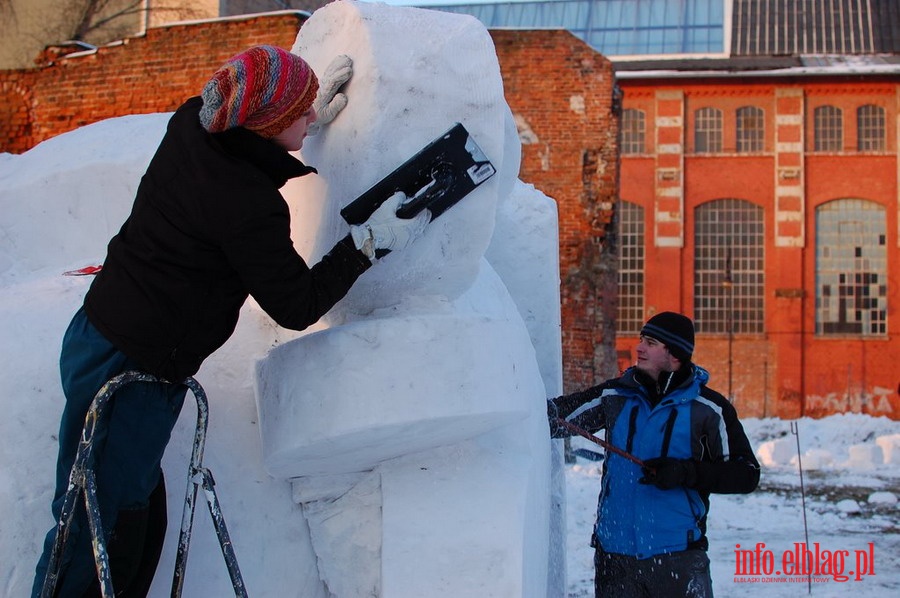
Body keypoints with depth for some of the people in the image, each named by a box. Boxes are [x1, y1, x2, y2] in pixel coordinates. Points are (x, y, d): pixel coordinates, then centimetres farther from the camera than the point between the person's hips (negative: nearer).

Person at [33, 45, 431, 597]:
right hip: (131, 377, -8)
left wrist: (309, 126, 17)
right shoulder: (252, 209, -24)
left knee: (142, 518, 16)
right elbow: (298, 306, -11)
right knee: (100, 533, 3)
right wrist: (370, 241, -4)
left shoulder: (192, 126, -2)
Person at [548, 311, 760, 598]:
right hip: (613, 555, 3)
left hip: (678, 557, -3)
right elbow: (557, 416, 10)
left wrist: (685, 472, -15)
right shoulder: (614, 396, 6)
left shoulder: (708, 409, -2)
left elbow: (746, 474, -2)